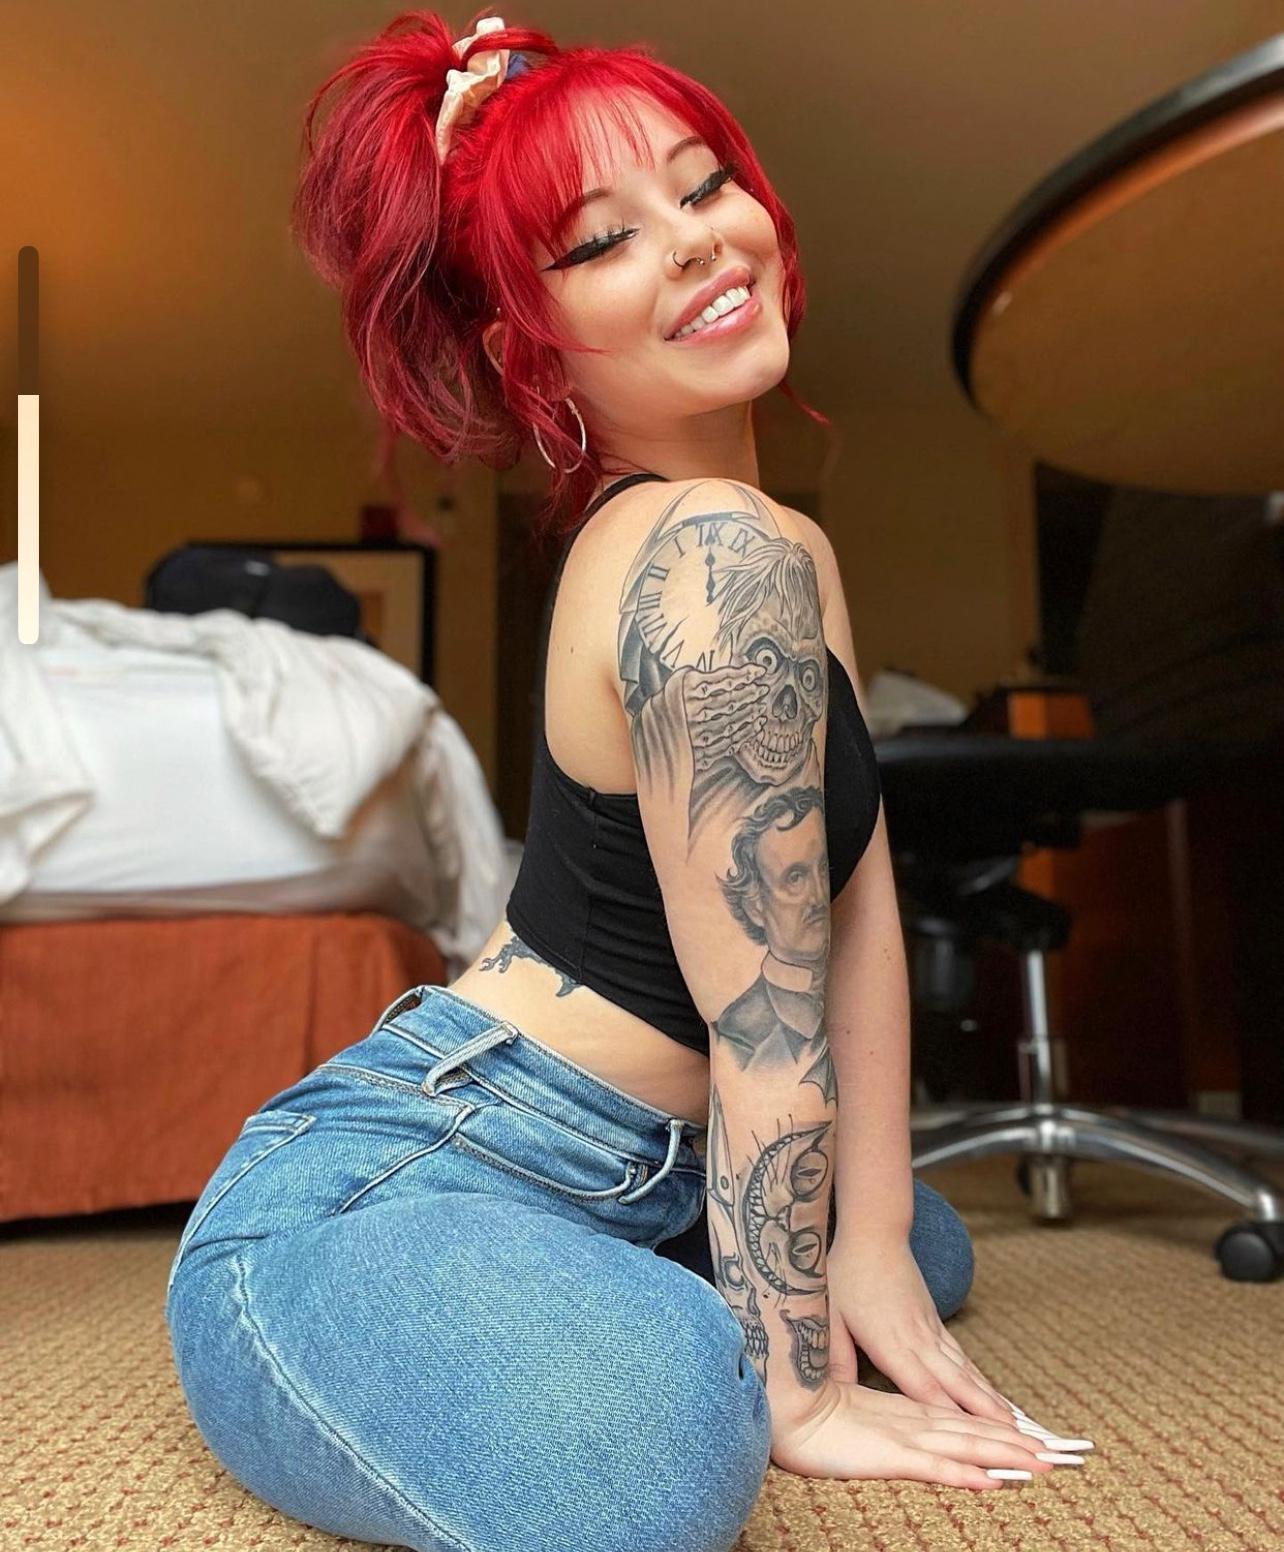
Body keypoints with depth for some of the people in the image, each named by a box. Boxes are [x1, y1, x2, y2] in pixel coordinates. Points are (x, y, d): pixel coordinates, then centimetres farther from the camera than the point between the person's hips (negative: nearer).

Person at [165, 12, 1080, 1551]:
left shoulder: (749, 534, 7)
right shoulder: (722, 559, -22)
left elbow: (860, 901, 6)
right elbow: (767, 1034, -19)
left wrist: (871, 1245, 5)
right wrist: (800, 1389, -9)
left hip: (611, 1175, 10)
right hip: (362, 1205, -10)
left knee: (931, 1249, 25)